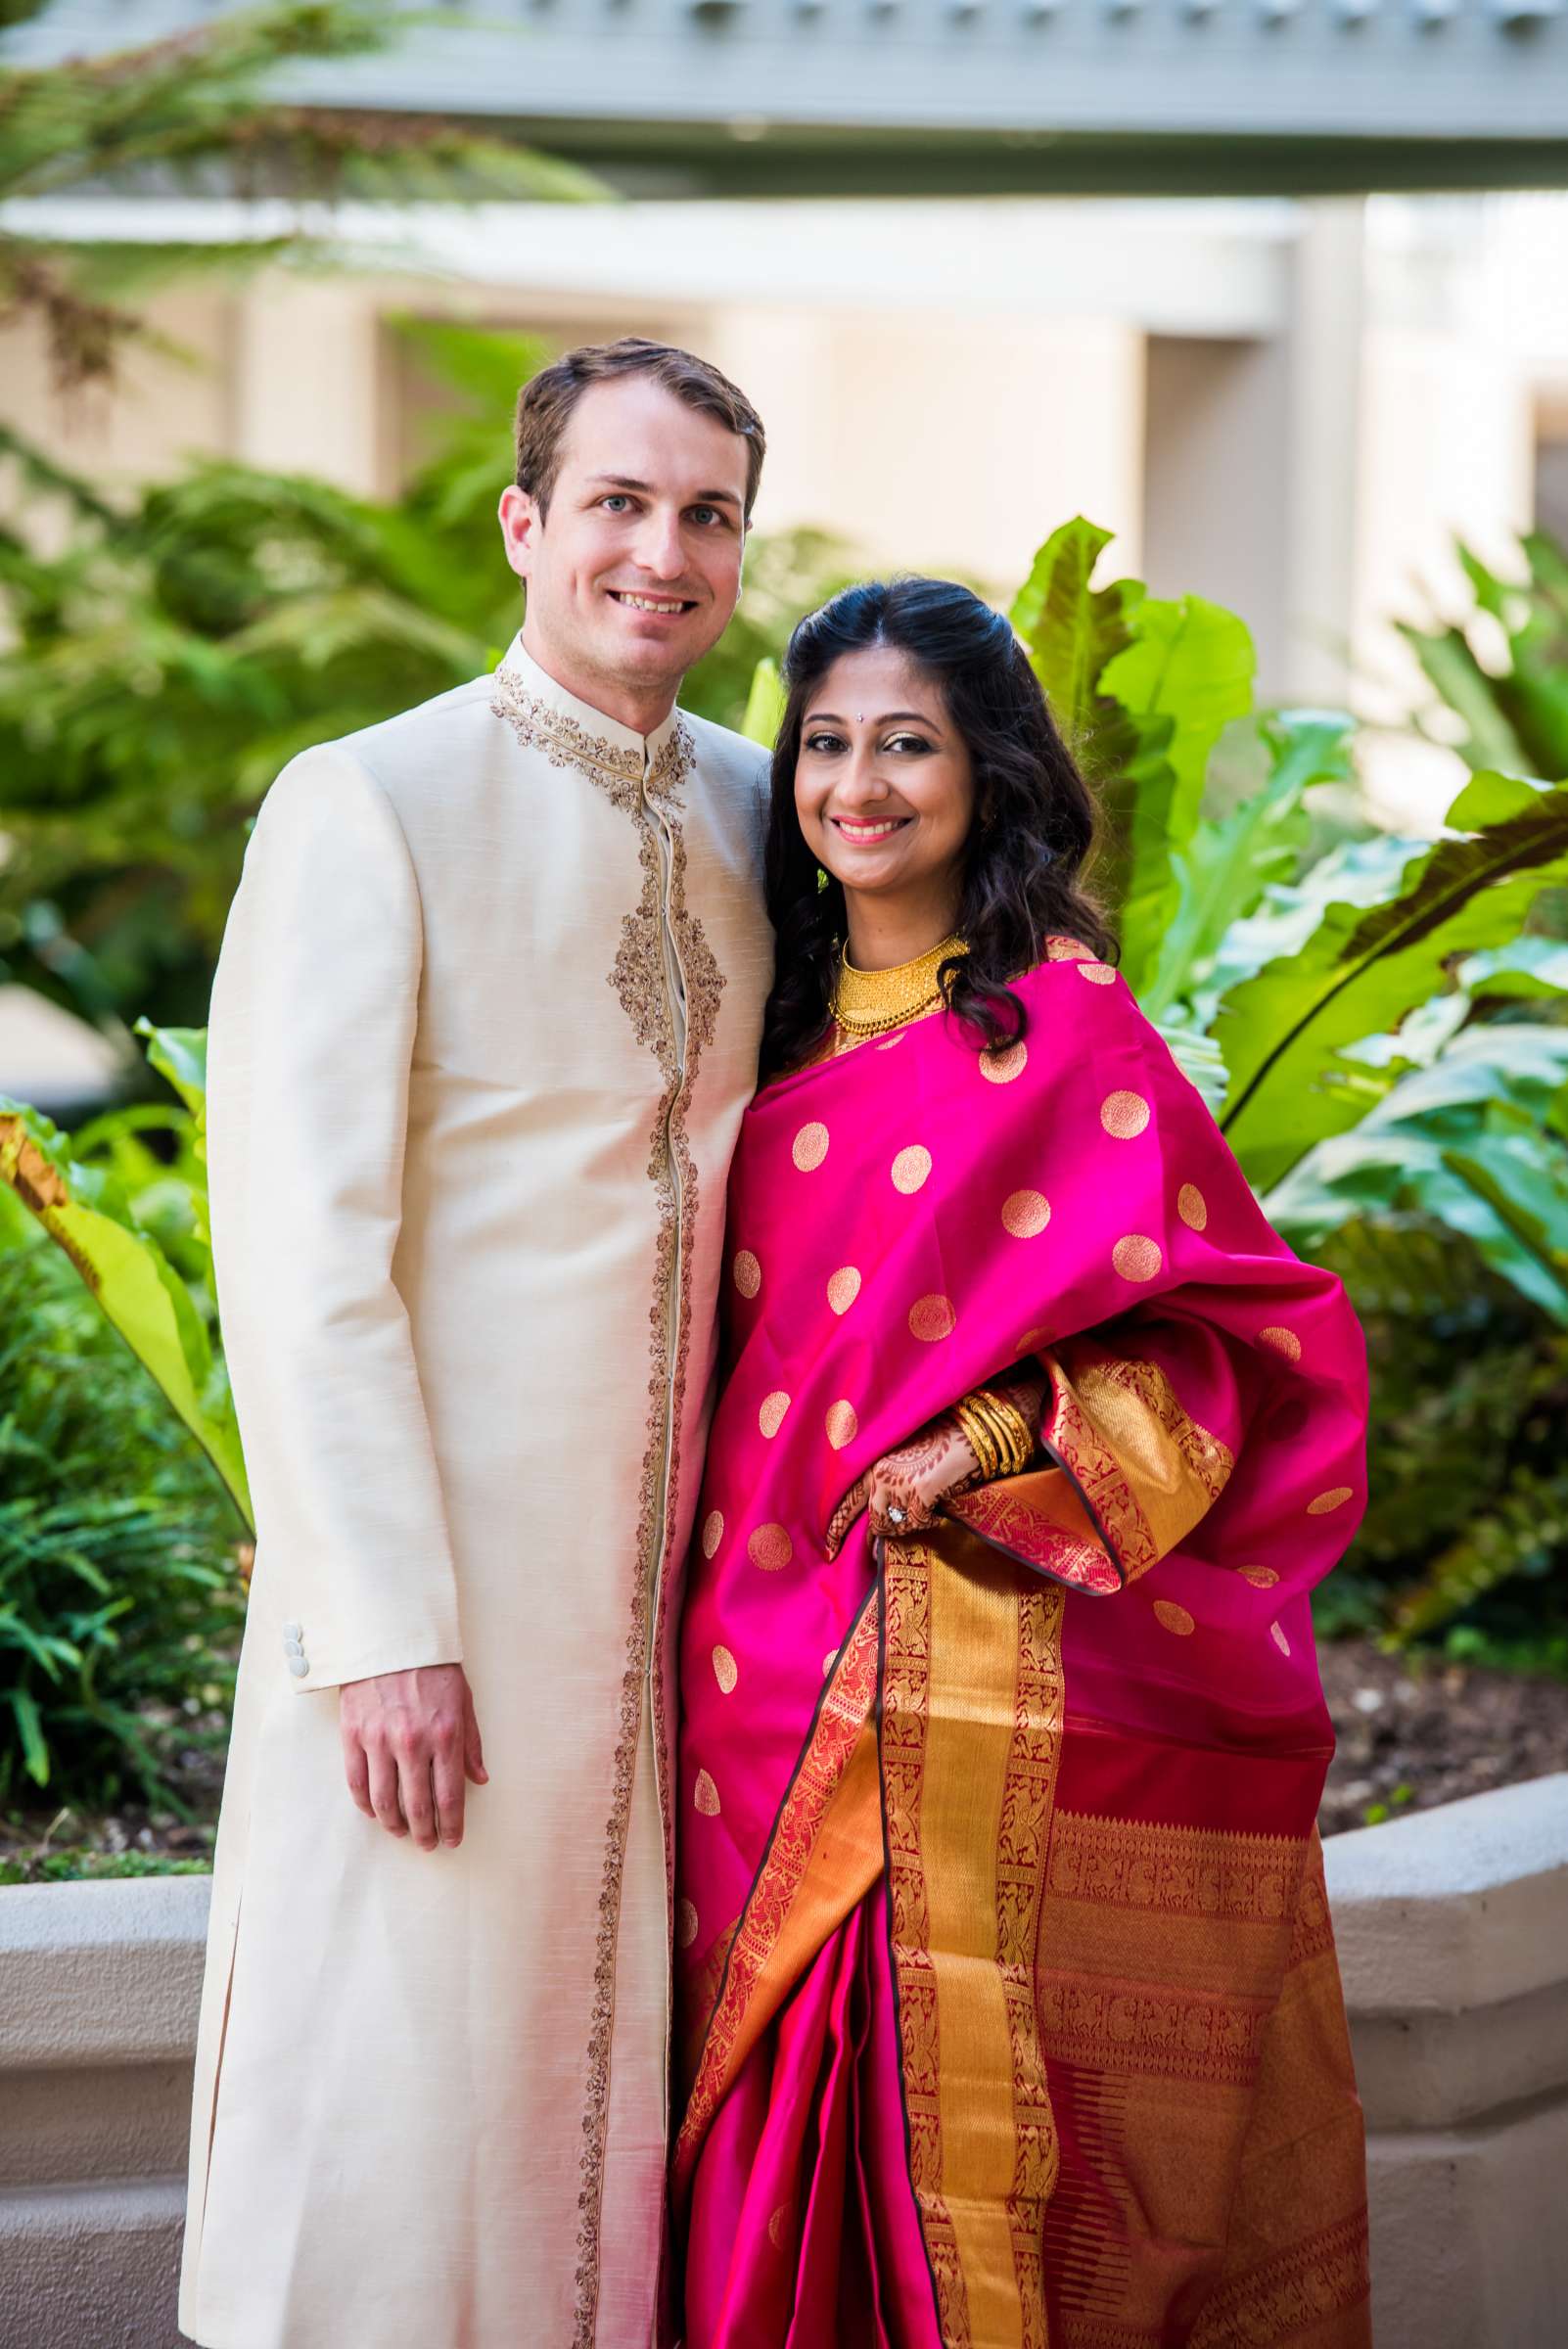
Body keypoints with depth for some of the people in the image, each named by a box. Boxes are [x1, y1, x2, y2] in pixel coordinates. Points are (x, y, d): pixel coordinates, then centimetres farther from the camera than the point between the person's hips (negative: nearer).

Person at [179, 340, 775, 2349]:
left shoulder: (753, 813, 9)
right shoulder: (369, 807, -9)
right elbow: (298, 1251, -13)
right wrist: (383, 1631, -18)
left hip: (671, 1584, 6)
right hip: (430, 1595, -5)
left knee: (602, 2104, 11)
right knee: (391, 2126, -1)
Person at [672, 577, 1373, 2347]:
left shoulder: (1066, 1034, -6)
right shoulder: (784, 1040, 12)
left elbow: (1238, 1338, -7)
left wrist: (996, 1444, -17)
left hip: (999, 1687, -6)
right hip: (783, 1687, 6)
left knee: (980, 2121, -4)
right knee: (796, 2148, 7)